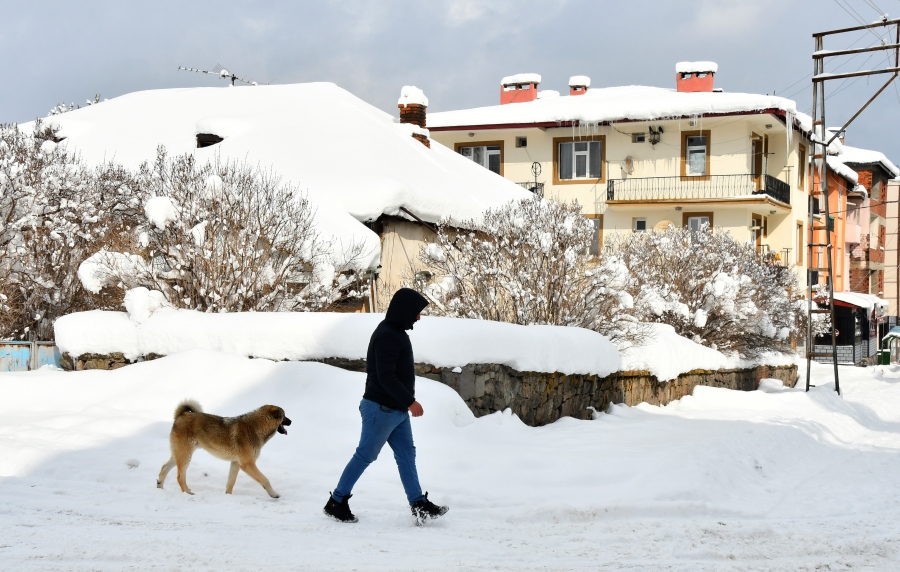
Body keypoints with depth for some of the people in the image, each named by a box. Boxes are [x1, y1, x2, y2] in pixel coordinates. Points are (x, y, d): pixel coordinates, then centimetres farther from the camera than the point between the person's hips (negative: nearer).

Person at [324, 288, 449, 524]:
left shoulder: (396, 333, 13)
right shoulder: (387, 335, -20)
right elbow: (385, 376, -26)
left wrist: (406, 402, 21)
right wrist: (409, 401, -25)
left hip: (397, 409, 10)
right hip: (382, 409, -10)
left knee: (407, 455, 9)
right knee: (365, 455, -2)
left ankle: (420, 506, 12)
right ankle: (336, 502, 9)